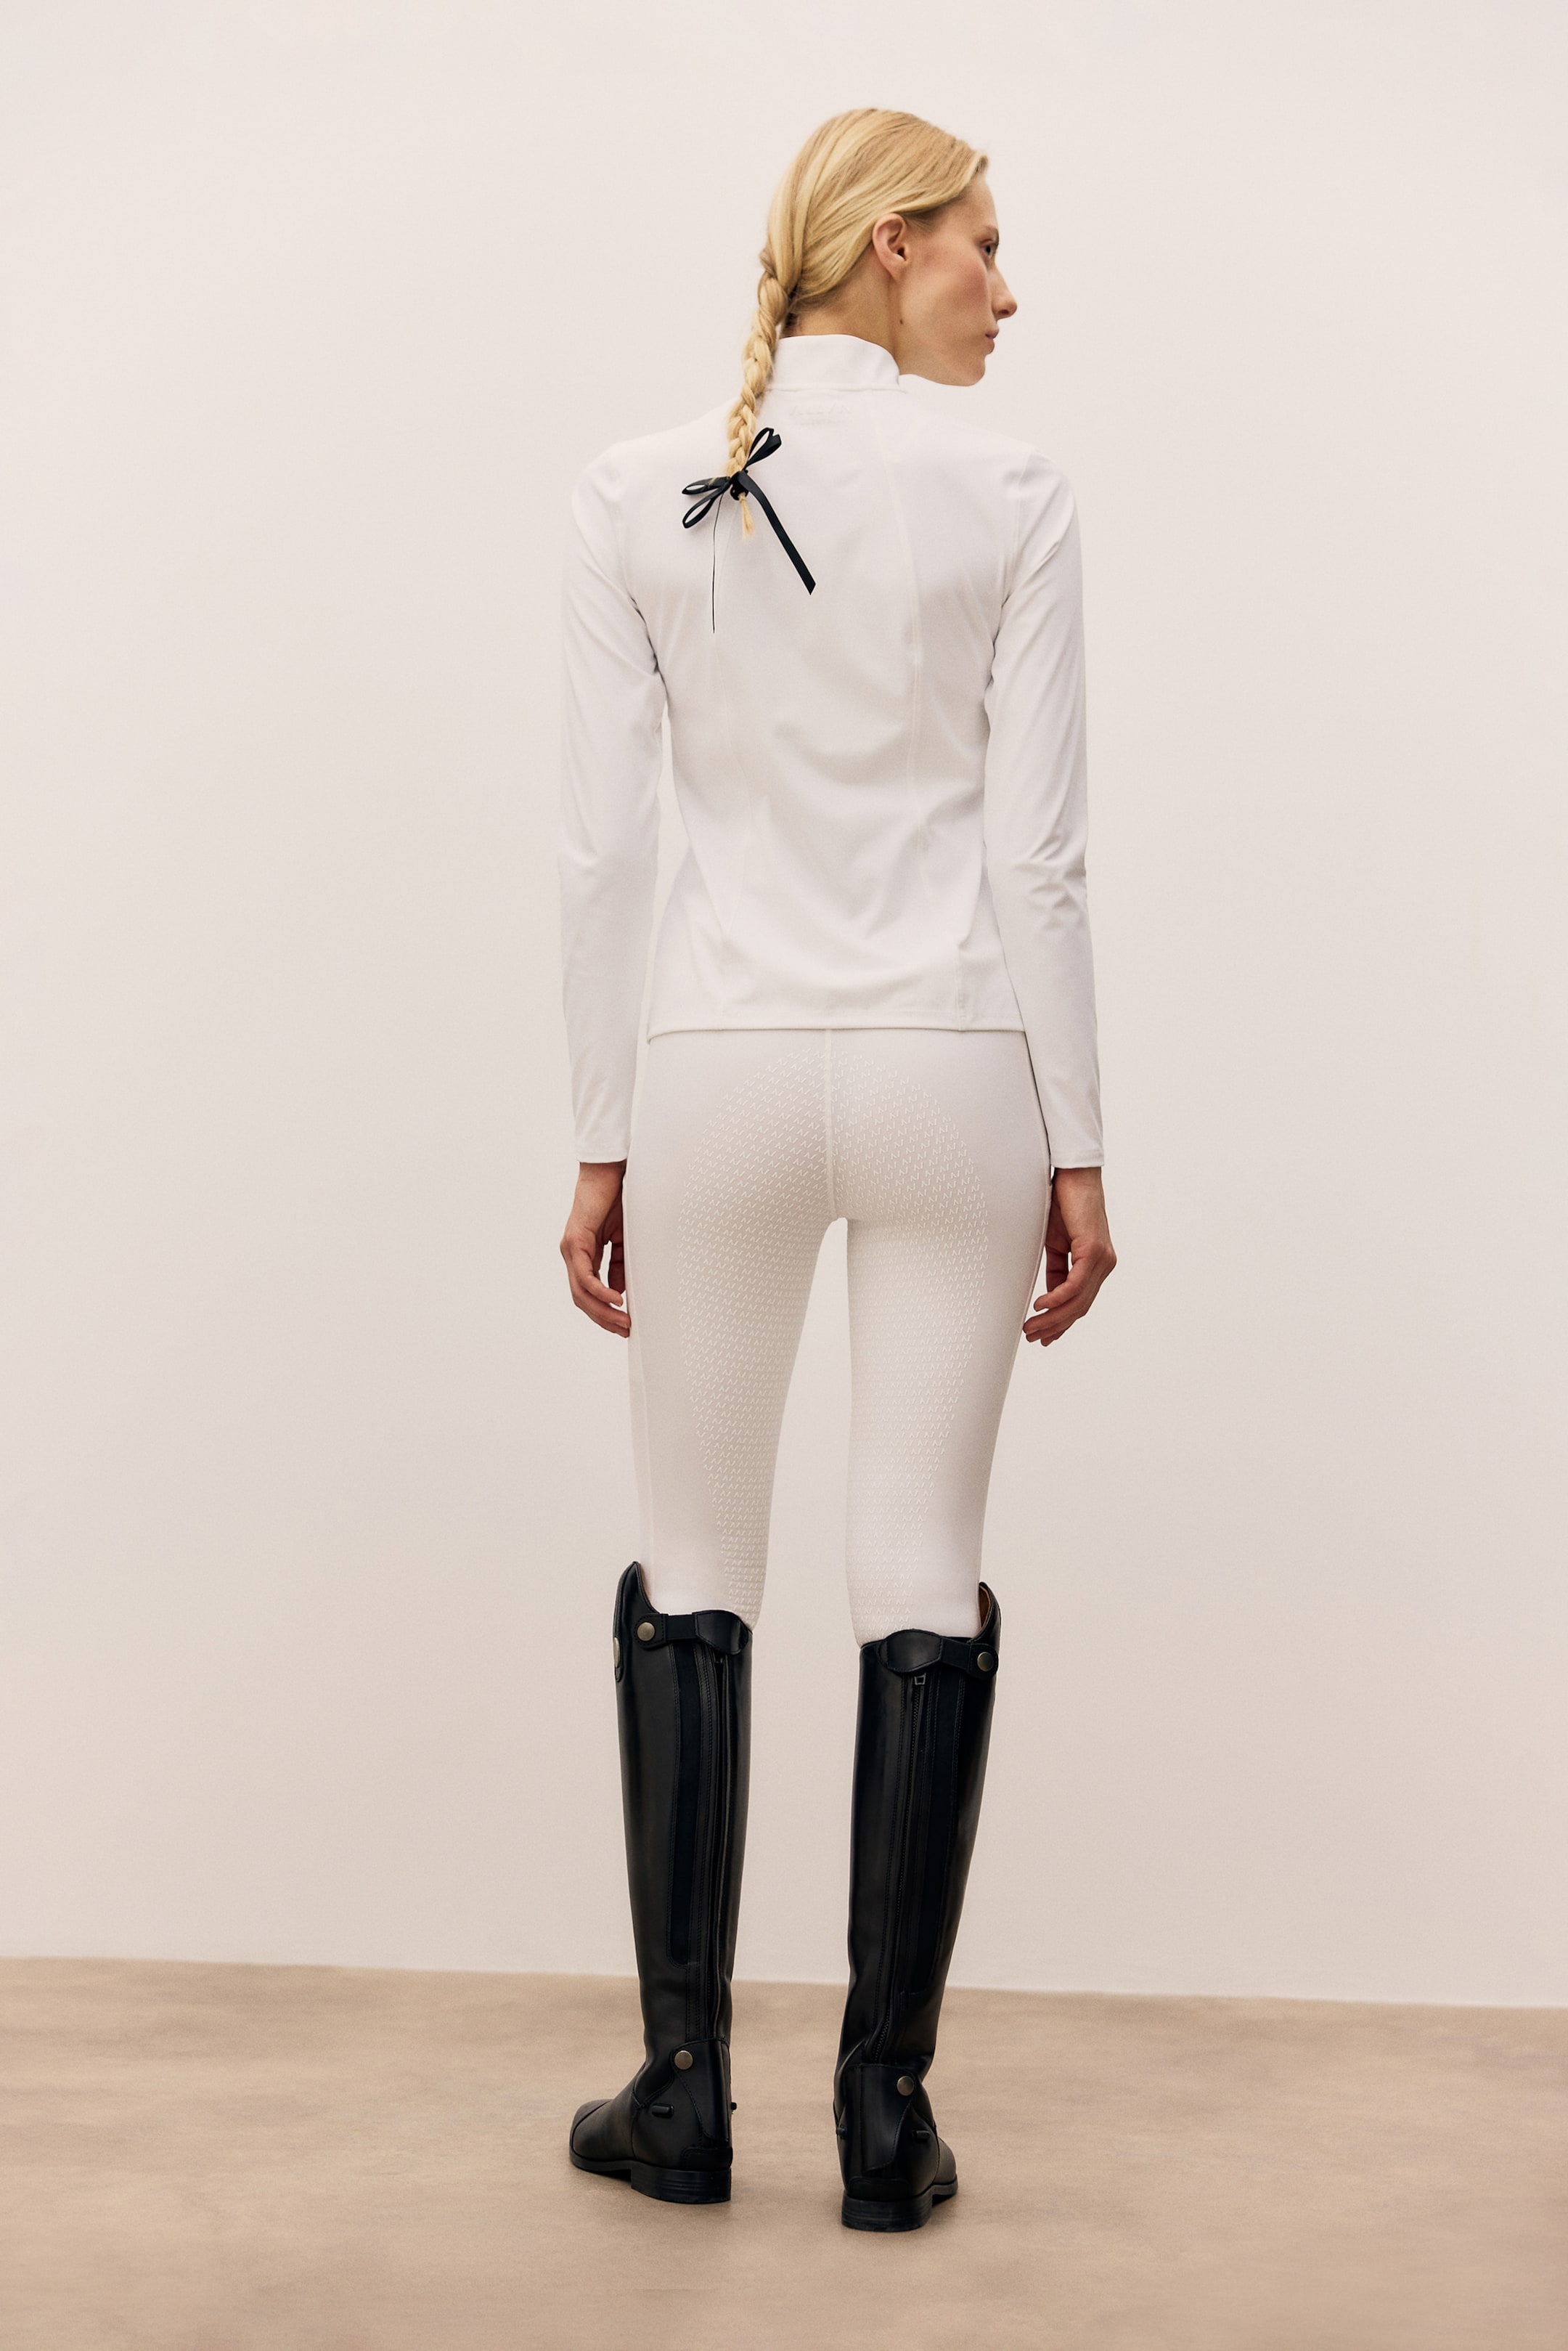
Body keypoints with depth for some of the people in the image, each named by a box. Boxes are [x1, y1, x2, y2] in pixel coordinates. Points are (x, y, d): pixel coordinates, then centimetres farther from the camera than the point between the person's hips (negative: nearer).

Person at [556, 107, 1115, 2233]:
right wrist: (1079, 1148, 0)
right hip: (952, 1073, -1)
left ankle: (685, 2094, 18)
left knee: (692, 1576, 14)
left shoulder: (633, 498, 1)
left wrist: (602, 1141, 5)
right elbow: (1036, 851, -6)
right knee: (926, 1587, 6)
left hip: (721, 1073, 1)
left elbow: (604, 847, -1)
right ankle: (885, 2115, 11)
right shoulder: (1010, 497, -3)